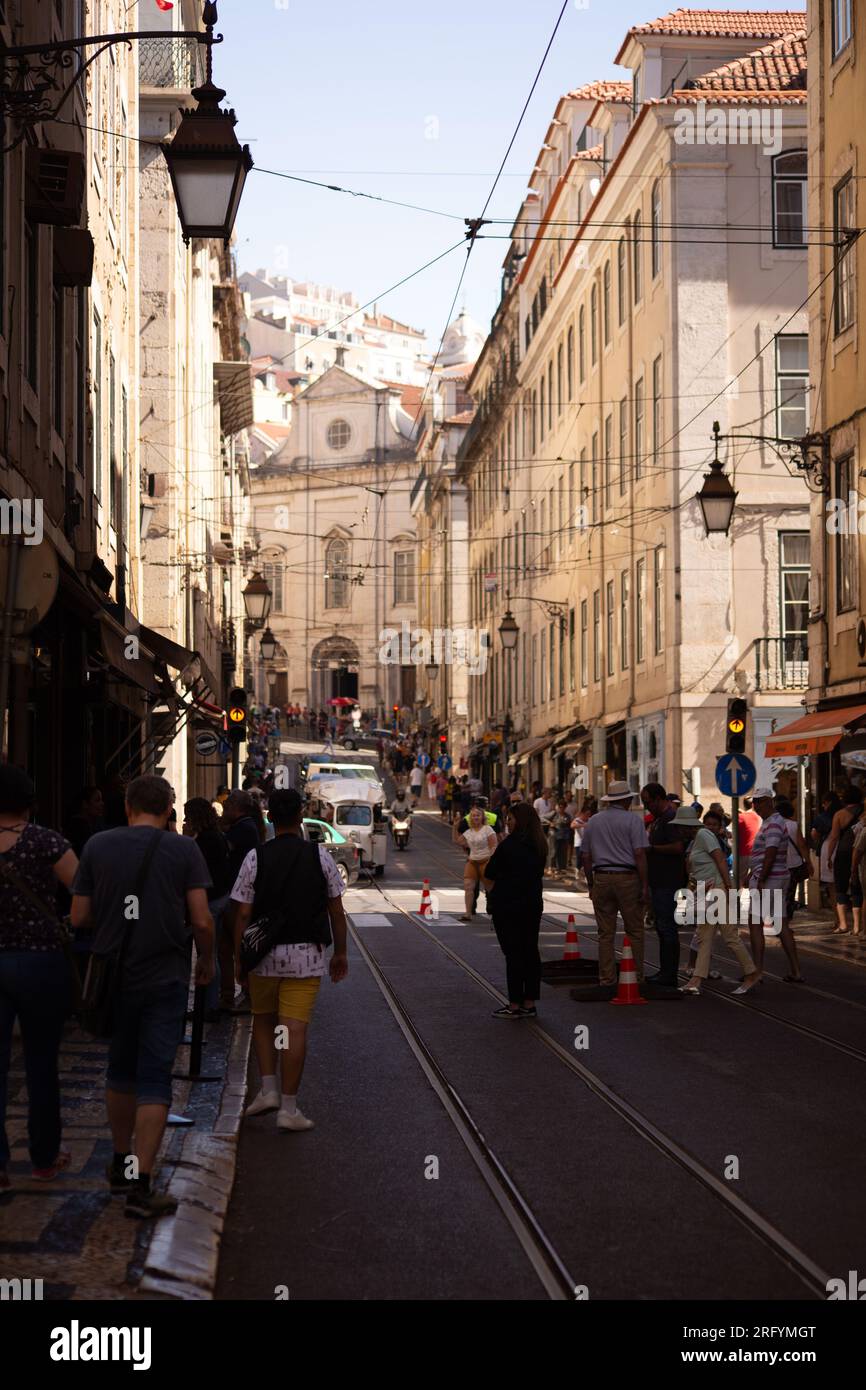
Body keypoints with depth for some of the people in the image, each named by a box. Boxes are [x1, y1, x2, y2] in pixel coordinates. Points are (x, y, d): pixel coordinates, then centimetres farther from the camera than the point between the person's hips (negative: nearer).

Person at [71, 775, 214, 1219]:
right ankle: (140, 1186, -6)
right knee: (154, 1082, 0)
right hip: (164, 978, -3)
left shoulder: (98, 846, -1)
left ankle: (121, 1164, 33)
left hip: (112, 978, 3)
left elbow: (79, 917, 0)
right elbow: (201, 920, -11)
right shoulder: (183, 849, -7)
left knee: (120, 1072, 20)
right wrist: (206, 961, 7)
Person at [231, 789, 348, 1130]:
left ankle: (268, 1090, 13)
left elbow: (243, 914, -4)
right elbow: (336, 910, 4)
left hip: (264, 953, 1)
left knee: (263, 1019, 21)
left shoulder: (255, 857, -3)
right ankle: (288, 1108, 1)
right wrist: (340, 952, 15)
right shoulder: (319, 856, -1)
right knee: (295, 1028, -1)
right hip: (307, 954, 0)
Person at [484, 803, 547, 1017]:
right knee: (530, 951, 10)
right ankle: (529, 1003, 14)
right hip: (533, 903, 7)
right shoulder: (539, 845, 7)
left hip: (508, 905, -7)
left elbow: (489, 874, -7)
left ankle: (515, 1005, -2)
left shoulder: (509, 845, -15)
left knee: (512, 953, -3)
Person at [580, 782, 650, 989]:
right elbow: (639, 855, -10)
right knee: (634, 932, 3)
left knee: (605, 933, 7)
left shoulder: (592, 822, 12)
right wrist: (645, 886, -8)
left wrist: (591, 885, 18)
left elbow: (585, 857, 12)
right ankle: (636, 978, 2)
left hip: (601, 879, 4)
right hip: (628, 879, -4)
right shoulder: (633, 821, -3)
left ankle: (606, 979, 8)